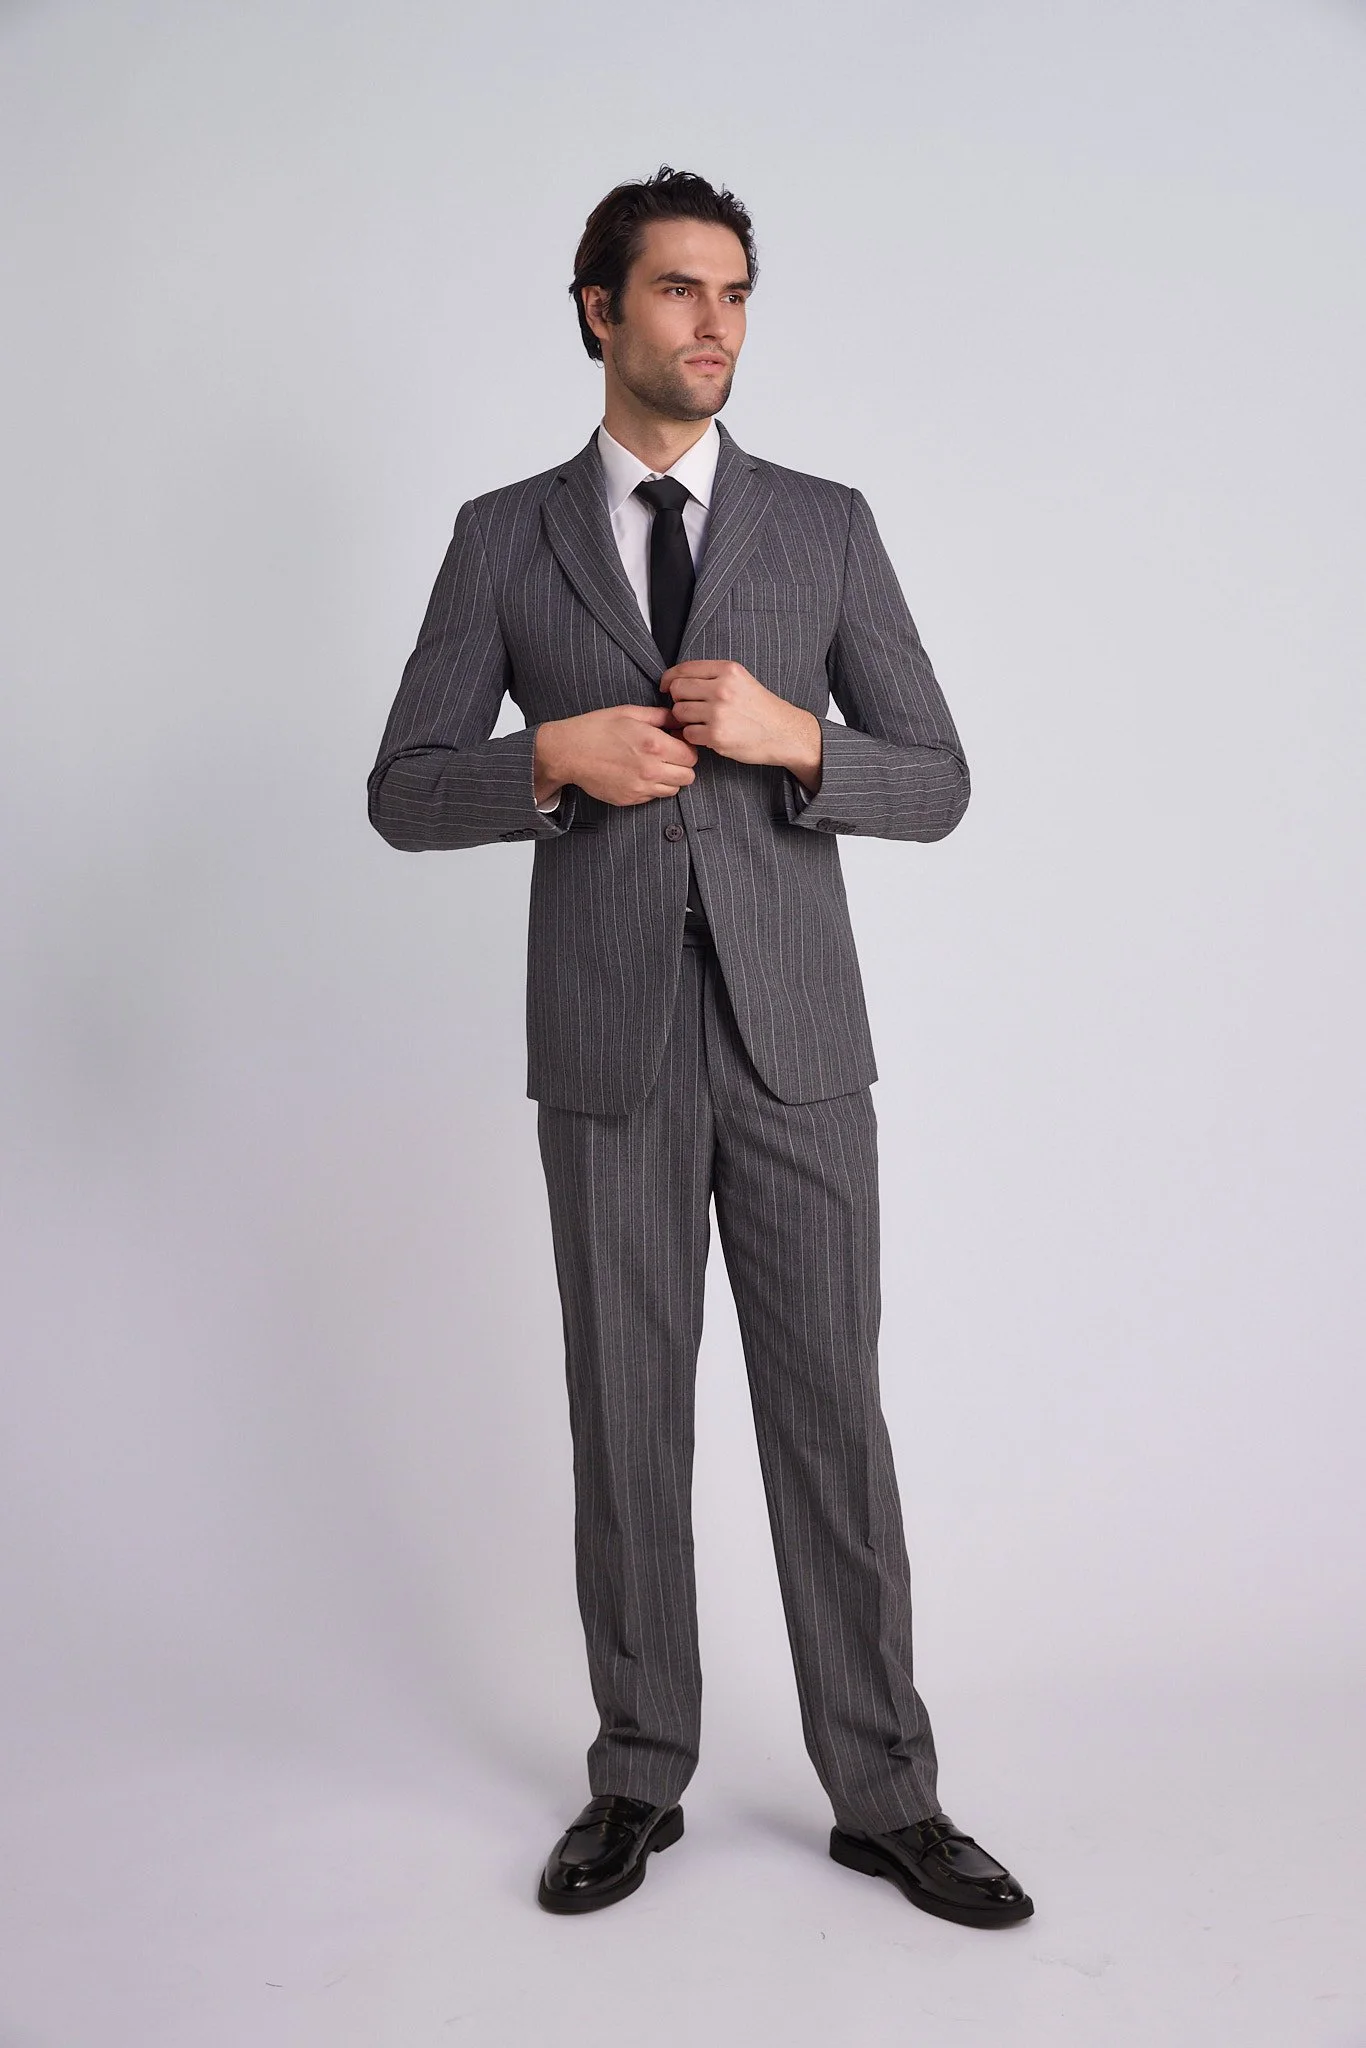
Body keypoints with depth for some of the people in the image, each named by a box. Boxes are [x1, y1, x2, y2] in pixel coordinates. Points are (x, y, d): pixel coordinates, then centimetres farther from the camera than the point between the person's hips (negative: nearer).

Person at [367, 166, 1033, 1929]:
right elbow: (404, 795, 4)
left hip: (793, 1035, 0)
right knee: (626, 1415, 8)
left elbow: (935, 785, 5)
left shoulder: (826, 525, 6)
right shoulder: (503, 538, 6)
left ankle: (883, 1796, 17)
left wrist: (792, 738, -15)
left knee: (831, 1411, 3)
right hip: (607, 1041, 0)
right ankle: (640, 1780, 24)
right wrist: (555, 759, -15)